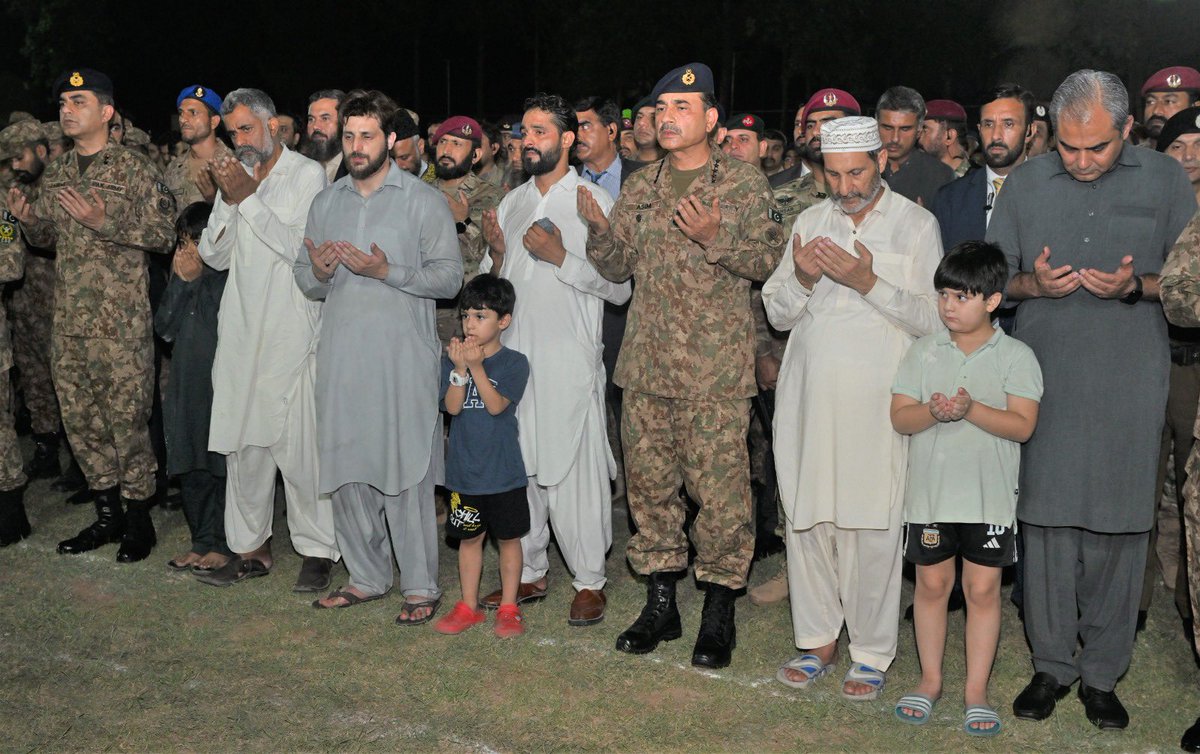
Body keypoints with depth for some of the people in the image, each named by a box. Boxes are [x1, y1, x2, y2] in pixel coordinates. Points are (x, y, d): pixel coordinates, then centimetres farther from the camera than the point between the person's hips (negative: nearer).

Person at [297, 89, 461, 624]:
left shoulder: (423, 200, 2)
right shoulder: (326, 203, 16)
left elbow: (449, 277, -6)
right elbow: (305, 282, 17)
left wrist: (387, 271, -18)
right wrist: (318, 273, -7)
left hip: (403, 357, -5)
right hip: (341, 355, 5)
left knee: (406, 470, -5)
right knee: (346, 469, 8)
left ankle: (421, 586, 6)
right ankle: (366, 577, 22)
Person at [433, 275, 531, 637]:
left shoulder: (514, 362, -7)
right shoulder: (452, 359, 1)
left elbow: (497, 405, -18)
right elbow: (452, 406, -10)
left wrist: (477, 367, -27)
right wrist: (460, 369, -24)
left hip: (503, 471, -3)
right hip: (464, 469, 3)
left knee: (508, 538, 8)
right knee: (469, 538, 14)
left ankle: (508, 608, 20)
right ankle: (468, 607, 25)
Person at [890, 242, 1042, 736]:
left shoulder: (1015, 356, -4)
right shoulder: (924, 352, 2)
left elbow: (1023, 424, -12)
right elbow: (899, 417, -2)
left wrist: (972, 409, -26)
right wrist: (932, 412, -23)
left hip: (988, 496, -2)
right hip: (930, 492, 2)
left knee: (983, 588, 5)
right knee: (932, 584, 11)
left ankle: (976, 689, 18)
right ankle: (930, 679, 27)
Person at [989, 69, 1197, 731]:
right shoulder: (1026, 183, 7)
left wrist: (1137, 285, -13)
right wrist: (1034, 284, -10)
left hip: (1128, 383, -1)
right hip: (1045, 377, 1)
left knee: (1118, 525, 3)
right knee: (1046, 519, 3)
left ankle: (1101, 673, 17)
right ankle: (1051, 665, 17)